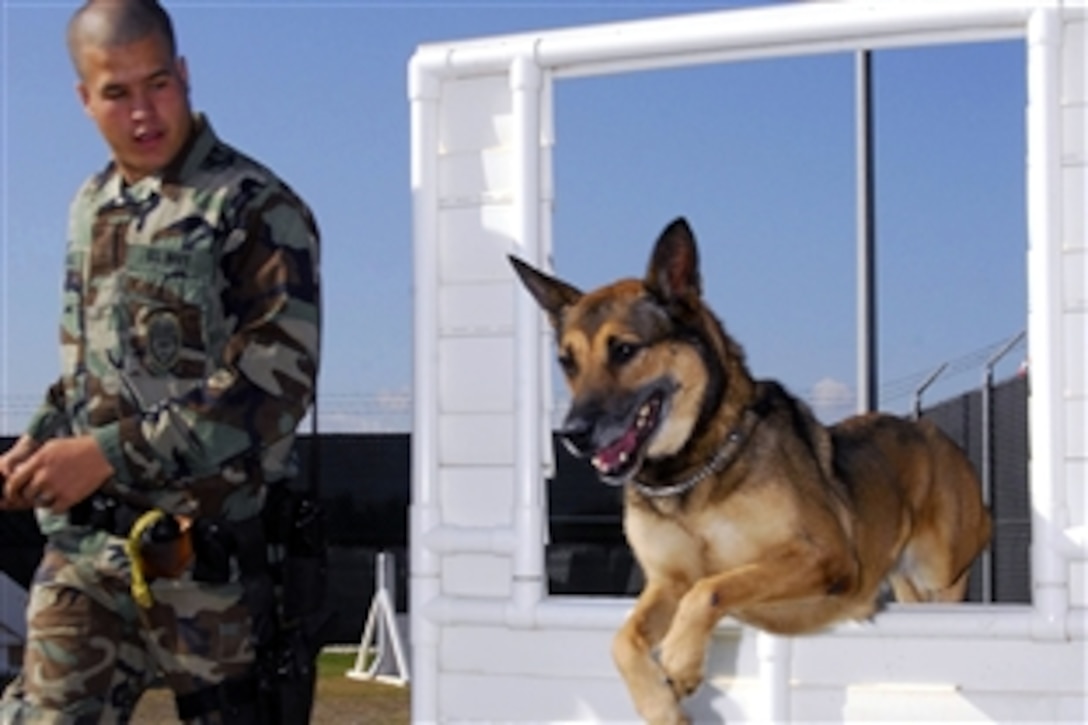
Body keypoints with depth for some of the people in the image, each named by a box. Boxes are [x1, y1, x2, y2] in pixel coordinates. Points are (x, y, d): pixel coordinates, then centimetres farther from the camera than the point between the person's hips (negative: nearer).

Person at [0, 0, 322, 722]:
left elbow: (272, 383, -17)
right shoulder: (92, 210, 14)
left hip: (211, 545, -5)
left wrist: (110, 454, -19)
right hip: (89, 534, 6)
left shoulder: (256, 209, -8)